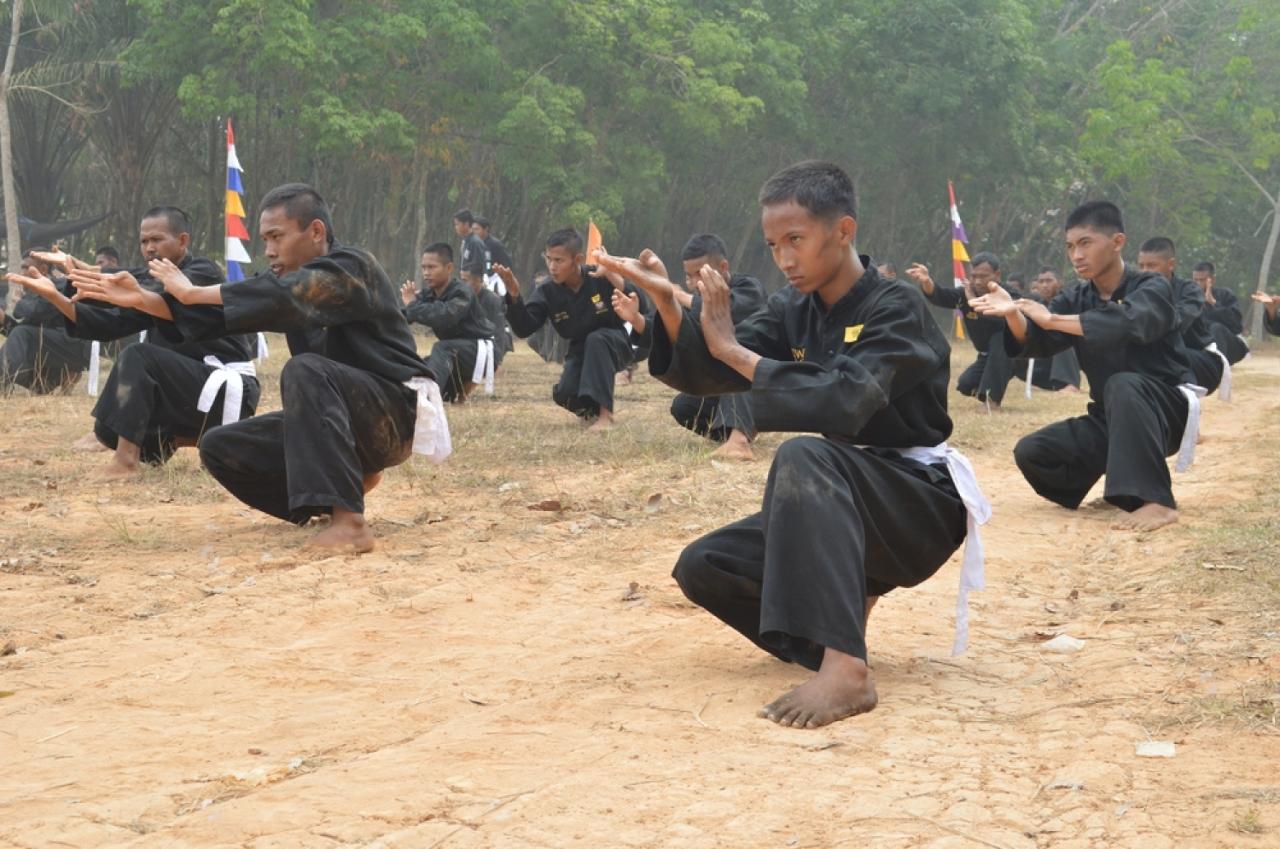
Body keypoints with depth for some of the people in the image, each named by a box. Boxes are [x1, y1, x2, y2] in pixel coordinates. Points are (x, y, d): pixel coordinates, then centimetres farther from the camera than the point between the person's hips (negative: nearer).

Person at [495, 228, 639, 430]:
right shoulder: (547, 292, -13)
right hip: (580, 351, 3)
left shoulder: (600, 278, -24)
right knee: (566, 396, -21)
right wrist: (514, 296, -35)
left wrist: (617, 281, -49)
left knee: (595, 339, -37)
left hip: (614, 344, -3)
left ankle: (605, 414, -33)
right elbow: (524, 329, -20)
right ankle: (592, 409, 18)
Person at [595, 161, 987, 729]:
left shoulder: (897, 309, -17)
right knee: (702, 568, -9)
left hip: (921, 506, -7)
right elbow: (705, 373, -5)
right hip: (840, 506, 7)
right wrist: (666, 301, -23)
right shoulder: (795, 311, 4)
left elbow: (843, 403, -33)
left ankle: (845, 668, -46)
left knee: (803, 458, -37)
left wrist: (736, 351, -27)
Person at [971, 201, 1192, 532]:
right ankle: (1129, 485, 7)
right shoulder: (1077, 300, 3)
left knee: (1122, 385, -37)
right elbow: (1034, 342, -11)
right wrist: (1013, 314, -33)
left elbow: (1127, 323, -37)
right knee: (1031, 453, -9)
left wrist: (1051, 319, -38)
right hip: (1110, 418, 6)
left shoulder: (1151, 289, -14)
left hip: (1165, 411, -6)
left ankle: (1156, 501, -42)